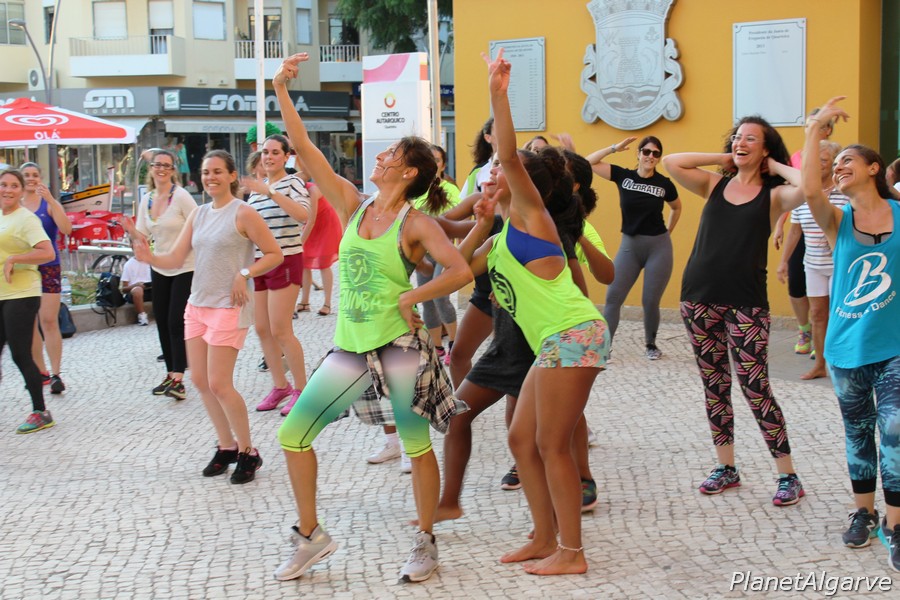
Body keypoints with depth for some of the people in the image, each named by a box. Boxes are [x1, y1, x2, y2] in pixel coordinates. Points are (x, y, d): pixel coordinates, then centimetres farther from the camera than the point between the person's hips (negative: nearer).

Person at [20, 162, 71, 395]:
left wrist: (50, 199, -25)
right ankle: (41, 371, 18)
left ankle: (56, 374, -6)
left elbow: (66, 229, -18)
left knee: (49, 322, -9)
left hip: (48, 268, -4)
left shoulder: (49, 204, -2)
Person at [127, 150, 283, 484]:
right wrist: (149, 257, -11)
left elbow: (275, 254, -6)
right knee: (200, 381, 8)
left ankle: (248, 452, 7)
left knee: (219, 384, -10)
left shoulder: (242, 213, -8)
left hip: (229, 308, -7)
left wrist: (244, 274, -18)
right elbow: (175, 259, 8)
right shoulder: (198, 215, 12)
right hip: (197, 305, 8)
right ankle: (227, 446, 23)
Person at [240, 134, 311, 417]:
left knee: (280, 330, -9)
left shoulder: (292, 182, -8)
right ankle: (280, 386, 22)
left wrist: (270, 192, -32)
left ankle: (301, 389, 5)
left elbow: (303, 214, -27)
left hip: (285, 261, -7)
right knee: (262, 330, 8)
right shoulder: (256, 187, 13)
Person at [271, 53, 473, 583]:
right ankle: (312, 536, 16)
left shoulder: (416, 224, -8)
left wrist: (410, 299, -15)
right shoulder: (355, 206, 7)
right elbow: (305, 149, 3)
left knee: (417, 445, 4)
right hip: (351, 349, 6)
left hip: (400, 346, -6)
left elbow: (460, 271, -20)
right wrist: (281, 92, -1)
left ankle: (426, 543, 22)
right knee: (293, 433, 2)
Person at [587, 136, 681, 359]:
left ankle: (651, 344, 23)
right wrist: (615, 148, -9)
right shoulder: (623, 176, -2)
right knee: (613, 297, -5)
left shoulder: (664, 184, -3)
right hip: (629, 245, 1)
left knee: (650, 301, 2)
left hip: (658, 247, -1)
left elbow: (677, 208, 17)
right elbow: (589, 162, -6)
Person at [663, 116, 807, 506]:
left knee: (755, 389, -5)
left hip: (746, 302, -4)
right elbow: (670, 163, -1)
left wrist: (776, 167, -2)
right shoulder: (715, 184, 11)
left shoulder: (773, 194, 2)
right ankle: (726, 468, 22)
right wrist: (723, 159, 5)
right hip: (700, 297, 4)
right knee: (714, 385, 10)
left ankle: (788, 477, 3)